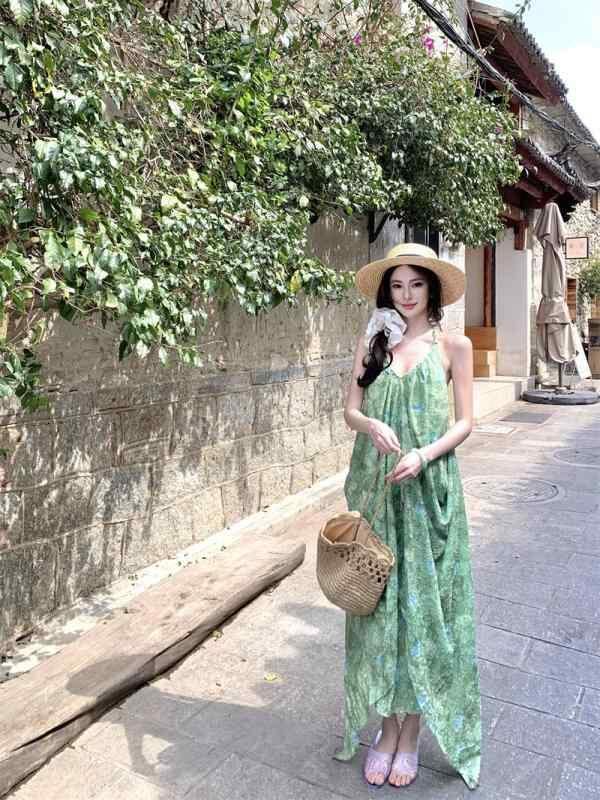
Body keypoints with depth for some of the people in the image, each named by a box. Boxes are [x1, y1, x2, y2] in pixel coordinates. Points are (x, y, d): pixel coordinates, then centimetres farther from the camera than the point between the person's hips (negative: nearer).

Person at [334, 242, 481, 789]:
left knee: (423, 604, 5)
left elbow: (465, 422, 0)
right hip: (374, 490, 2)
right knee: (379, 601, 7)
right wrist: (372, 426, -19)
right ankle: (387, 727, 25)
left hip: (428, 492, -2)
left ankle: (411, 736, 24)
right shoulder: (371, 343, 8)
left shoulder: (453, 346, 1)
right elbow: (351, 410, 4)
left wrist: (425, 454, -18)